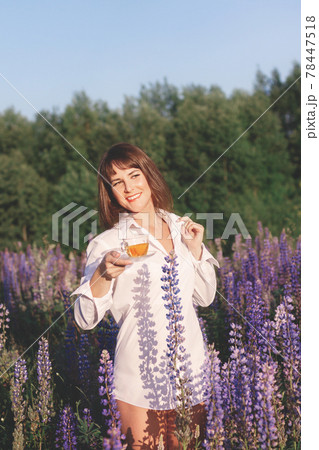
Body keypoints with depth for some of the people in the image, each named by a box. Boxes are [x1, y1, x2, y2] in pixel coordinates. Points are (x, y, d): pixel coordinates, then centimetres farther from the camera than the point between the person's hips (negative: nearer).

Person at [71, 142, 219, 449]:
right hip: (142, 378, -4)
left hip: (192, 372, 5)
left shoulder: (180, 228, 6)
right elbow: (85, 319, -12)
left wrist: (196, 250, -2)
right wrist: (103, 276, -29)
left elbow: (205, 298, 11)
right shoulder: (107, 243, -8)